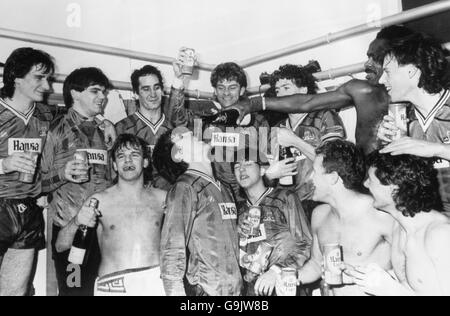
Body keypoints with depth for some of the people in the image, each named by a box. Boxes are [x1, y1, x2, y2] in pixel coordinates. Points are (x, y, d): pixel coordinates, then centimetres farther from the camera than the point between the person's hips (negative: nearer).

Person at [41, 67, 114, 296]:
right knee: (75, 290, -6)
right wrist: (63, 174, -17)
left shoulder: (105, 134, 15)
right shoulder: (55, 131, 1)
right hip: (69, 229, -4)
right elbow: (37, 181, -2)